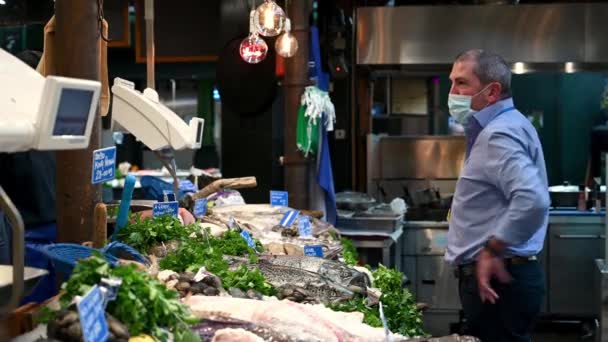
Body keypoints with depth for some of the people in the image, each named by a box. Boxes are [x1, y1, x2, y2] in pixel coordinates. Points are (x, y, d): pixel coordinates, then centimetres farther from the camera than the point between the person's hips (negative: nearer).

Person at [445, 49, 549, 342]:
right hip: (491, 278, 11)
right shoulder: (496, 129, 16)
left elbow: (532, 200, -34)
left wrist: (491, 250, -25)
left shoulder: (499, 134, -19)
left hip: (495, 282, -11)